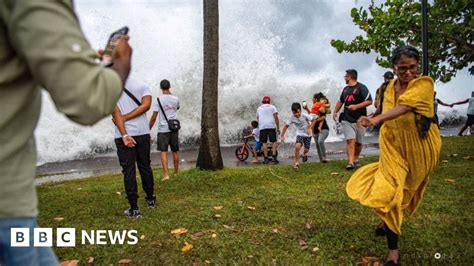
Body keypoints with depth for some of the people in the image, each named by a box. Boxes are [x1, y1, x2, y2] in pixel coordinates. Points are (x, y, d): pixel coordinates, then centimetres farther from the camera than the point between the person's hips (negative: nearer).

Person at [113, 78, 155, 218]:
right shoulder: (142, 85, 4)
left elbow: (116, 112, -8)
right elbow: (146, 105, -11)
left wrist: (124, 135, -14)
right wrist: (125, 117, -8)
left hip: (122, 136, -2)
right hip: (142, 133, 2)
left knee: (128, 171, 2)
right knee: (145, 167, 16)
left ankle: (134, 208, 3)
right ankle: (150, 199, 29)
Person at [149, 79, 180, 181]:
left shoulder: (158, 99, -7)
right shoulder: (176, 99, 3)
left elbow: (154, 117, -10)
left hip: (163, 129, -3)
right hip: (174, 128, 3)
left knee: (163, 152, 0)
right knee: (175, 151, 13)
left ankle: (166, 174, -9)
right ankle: (176, 172, 25)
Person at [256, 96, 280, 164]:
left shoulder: (259, 108, 20)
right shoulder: (272, 107, 11)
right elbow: (276, 117, 2)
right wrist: (278, 128, 3)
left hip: (262, 127, 2)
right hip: (271, 126, -2)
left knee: (264, 143, 3)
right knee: (274, 141, 4)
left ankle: (266, 158, 2)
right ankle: (274, 157, -6)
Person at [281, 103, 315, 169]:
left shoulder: (304, 116, -23)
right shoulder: (292, 118, -16)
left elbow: (313, 120, -13)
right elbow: (286, 126, -7)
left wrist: (310, 128, -25)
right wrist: (282, 136, -10)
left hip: (307, 134, 0)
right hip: (299, 134, 0)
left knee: (306, 149, 8)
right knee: (297, 147, -25)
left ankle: (304, 154, 48)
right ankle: (297, 163, -11)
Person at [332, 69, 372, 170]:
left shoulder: (361, 87, -5)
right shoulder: (345, 89, 16)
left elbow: (369, 101, -12)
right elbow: (340, 101, 28)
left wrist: (356, 106, -22)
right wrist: (335, 112, 16)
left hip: (359, 119, -4)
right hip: (347, 119, 4)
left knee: (358, 142, 7)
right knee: (350, 140, -10)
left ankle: (356, 159, 27)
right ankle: (351, 162, -16)